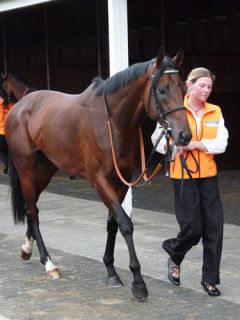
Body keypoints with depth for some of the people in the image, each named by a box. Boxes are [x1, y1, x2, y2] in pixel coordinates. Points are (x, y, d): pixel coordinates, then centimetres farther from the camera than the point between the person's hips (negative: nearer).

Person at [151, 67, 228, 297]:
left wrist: (195, 144, -17)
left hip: (208, 176, 4)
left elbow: (221, 143, -5)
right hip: (184, 176, -4)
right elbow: (158, 140, -2)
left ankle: (210, 279, 12)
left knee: (214, 226, 0)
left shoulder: (215, 112, 5)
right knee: (193, 226, -5)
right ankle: (174, 255, 29)